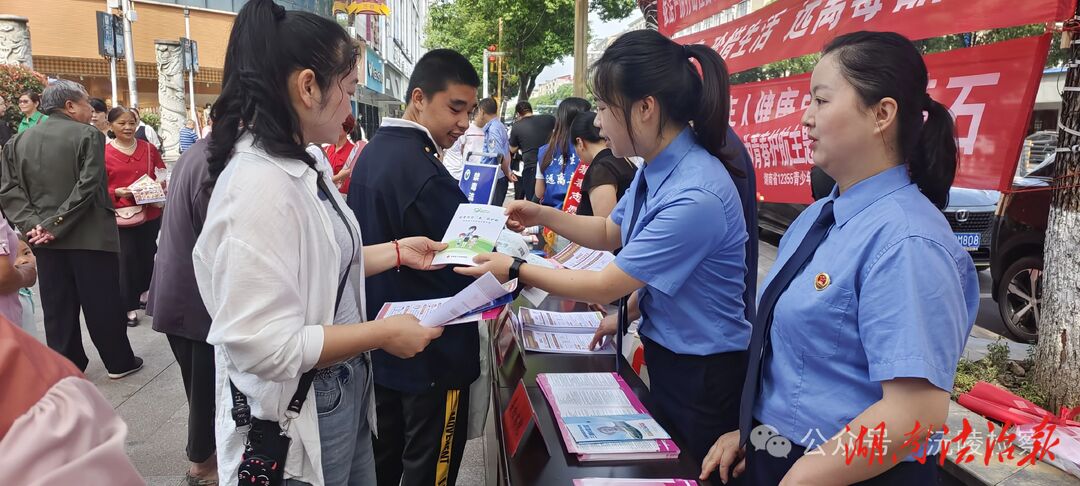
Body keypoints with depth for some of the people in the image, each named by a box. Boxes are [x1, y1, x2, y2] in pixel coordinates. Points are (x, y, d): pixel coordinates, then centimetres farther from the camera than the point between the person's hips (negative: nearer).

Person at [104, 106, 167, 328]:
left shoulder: (149, 149, 5)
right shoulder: (104, 153, -4)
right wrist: (116, 192, -19)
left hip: (151, 214, 3)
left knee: (149, 256, 9)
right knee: (127, 260, -3)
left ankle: (146, 294, 31)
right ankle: (130, 307, 8)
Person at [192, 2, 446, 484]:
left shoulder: (305, 164, 2)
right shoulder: (259, 184, -27)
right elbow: (263, 345, -29)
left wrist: (396, 252, 8)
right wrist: (383, 333, -22)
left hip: (344, 389, 9)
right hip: (297, 412, -9)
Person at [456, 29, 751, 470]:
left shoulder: (695, 195, -31)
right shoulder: (656, 168, -1)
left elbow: (604, 286, -23)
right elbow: (610, 233, 17)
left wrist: (515, 270, -13)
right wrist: (542, 215, 3)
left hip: (704, 376, -9)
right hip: (666, 355, 9)